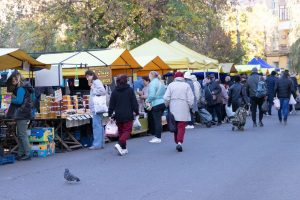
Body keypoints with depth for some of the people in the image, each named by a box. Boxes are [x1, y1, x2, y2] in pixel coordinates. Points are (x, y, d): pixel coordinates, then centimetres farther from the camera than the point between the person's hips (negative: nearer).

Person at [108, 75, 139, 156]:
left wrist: (110, 114, 9)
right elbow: (134, 102, -5)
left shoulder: (114, 92, 1)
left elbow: (111, 105, 3)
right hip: (128, 115, -3)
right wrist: (137, 112, 4)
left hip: (118, 116, 3)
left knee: (121, 131, 14)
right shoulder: (130, 90, -5)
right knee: (127, 131, -1)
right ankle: (119, 144, -23)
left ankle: (123, 148, 14)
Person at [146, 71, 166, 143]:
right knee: (158, 120, 15)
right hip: (163, 103, 8)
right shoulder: (160, 83, 15)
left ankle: (158, 138, -2)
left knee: (157, 121, -4)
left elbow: (152, 95, -20)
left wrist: (147, 100, -3)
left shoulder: (152, 83, -12)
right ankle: (157, 136, 21)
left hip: (156, 104, -8)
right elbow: (164, 94, 20)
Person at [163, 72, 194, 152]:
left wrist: (168, 105, 13)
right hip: (183, 110, -2)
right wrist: (190, 106, 10)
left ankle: (177, 142, 18)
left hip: (173, 110, 2)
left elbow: (166, 98, -3)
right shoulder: (186, 85, -3)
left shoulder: (171, 85, 1)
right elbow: (190, 99, -5)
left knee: (175, 127, 14)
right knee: (181, 127, -4)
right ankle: (179, 142, -19)